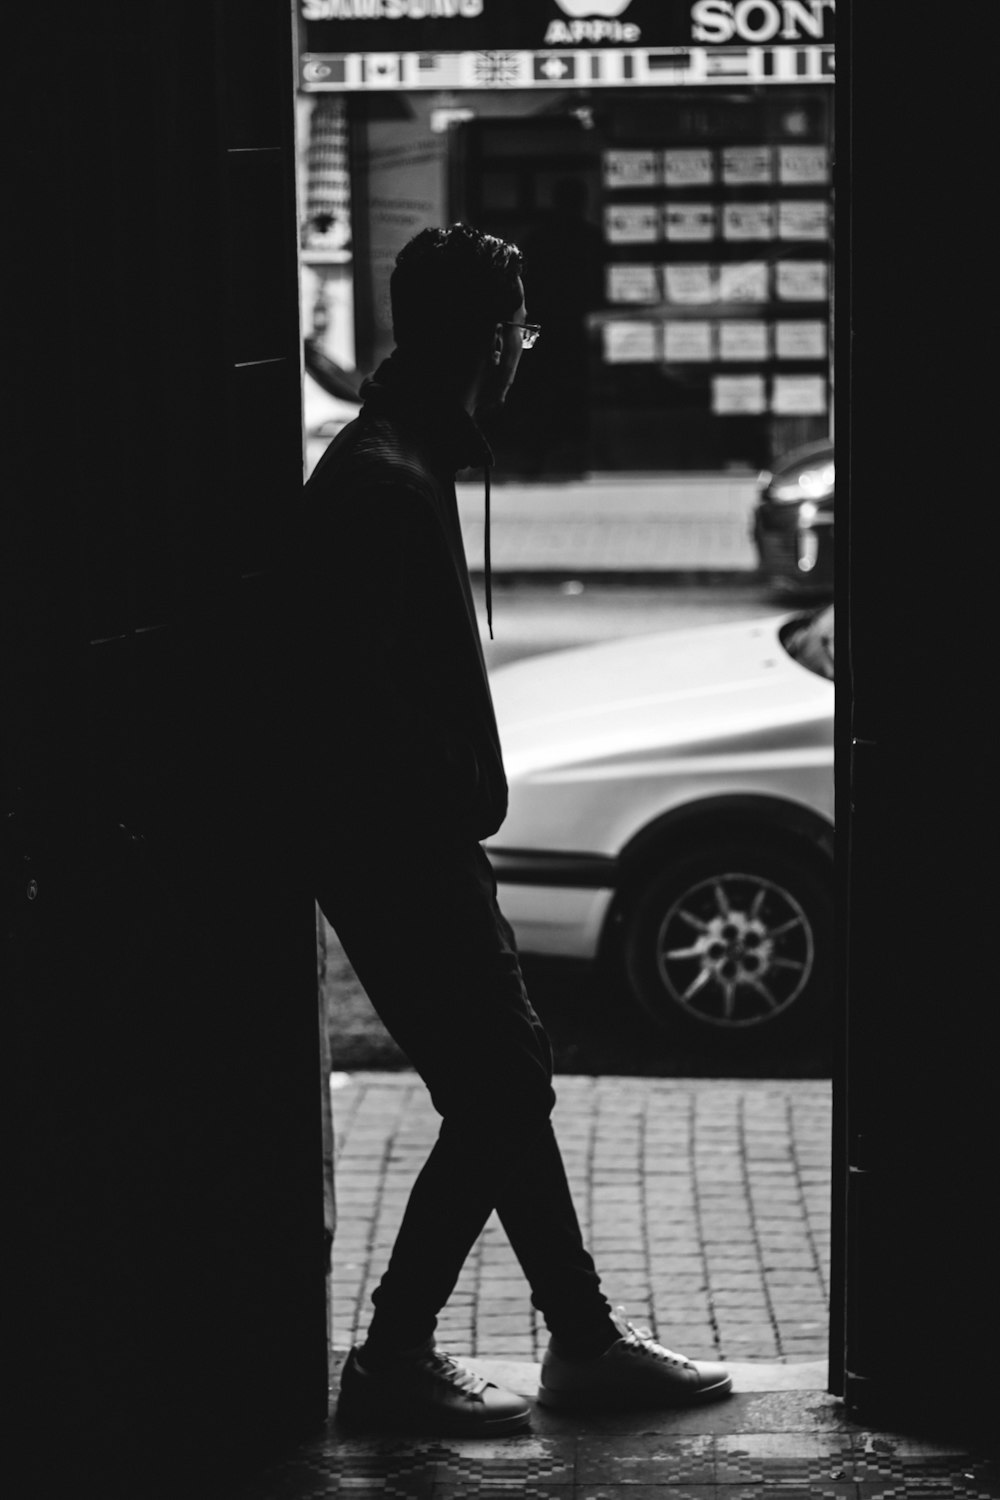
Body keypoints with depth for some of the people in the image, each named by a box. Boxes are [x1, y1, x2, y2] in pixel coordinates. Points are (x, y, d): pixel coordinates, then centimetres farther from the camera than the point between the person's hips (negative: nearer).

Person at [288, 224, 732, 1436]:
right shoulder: (385, 478, -20)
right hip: (396, 850, -10)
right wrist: (435, 815, -17)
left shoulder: (402, 459, 13)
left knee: (511, 1085, 15)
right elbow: (355, 687, -24)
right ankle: (393, 1360, 6)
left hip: (418, 847, 10)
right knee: (493, 1100, -3)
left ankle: (584, 1342, 24)